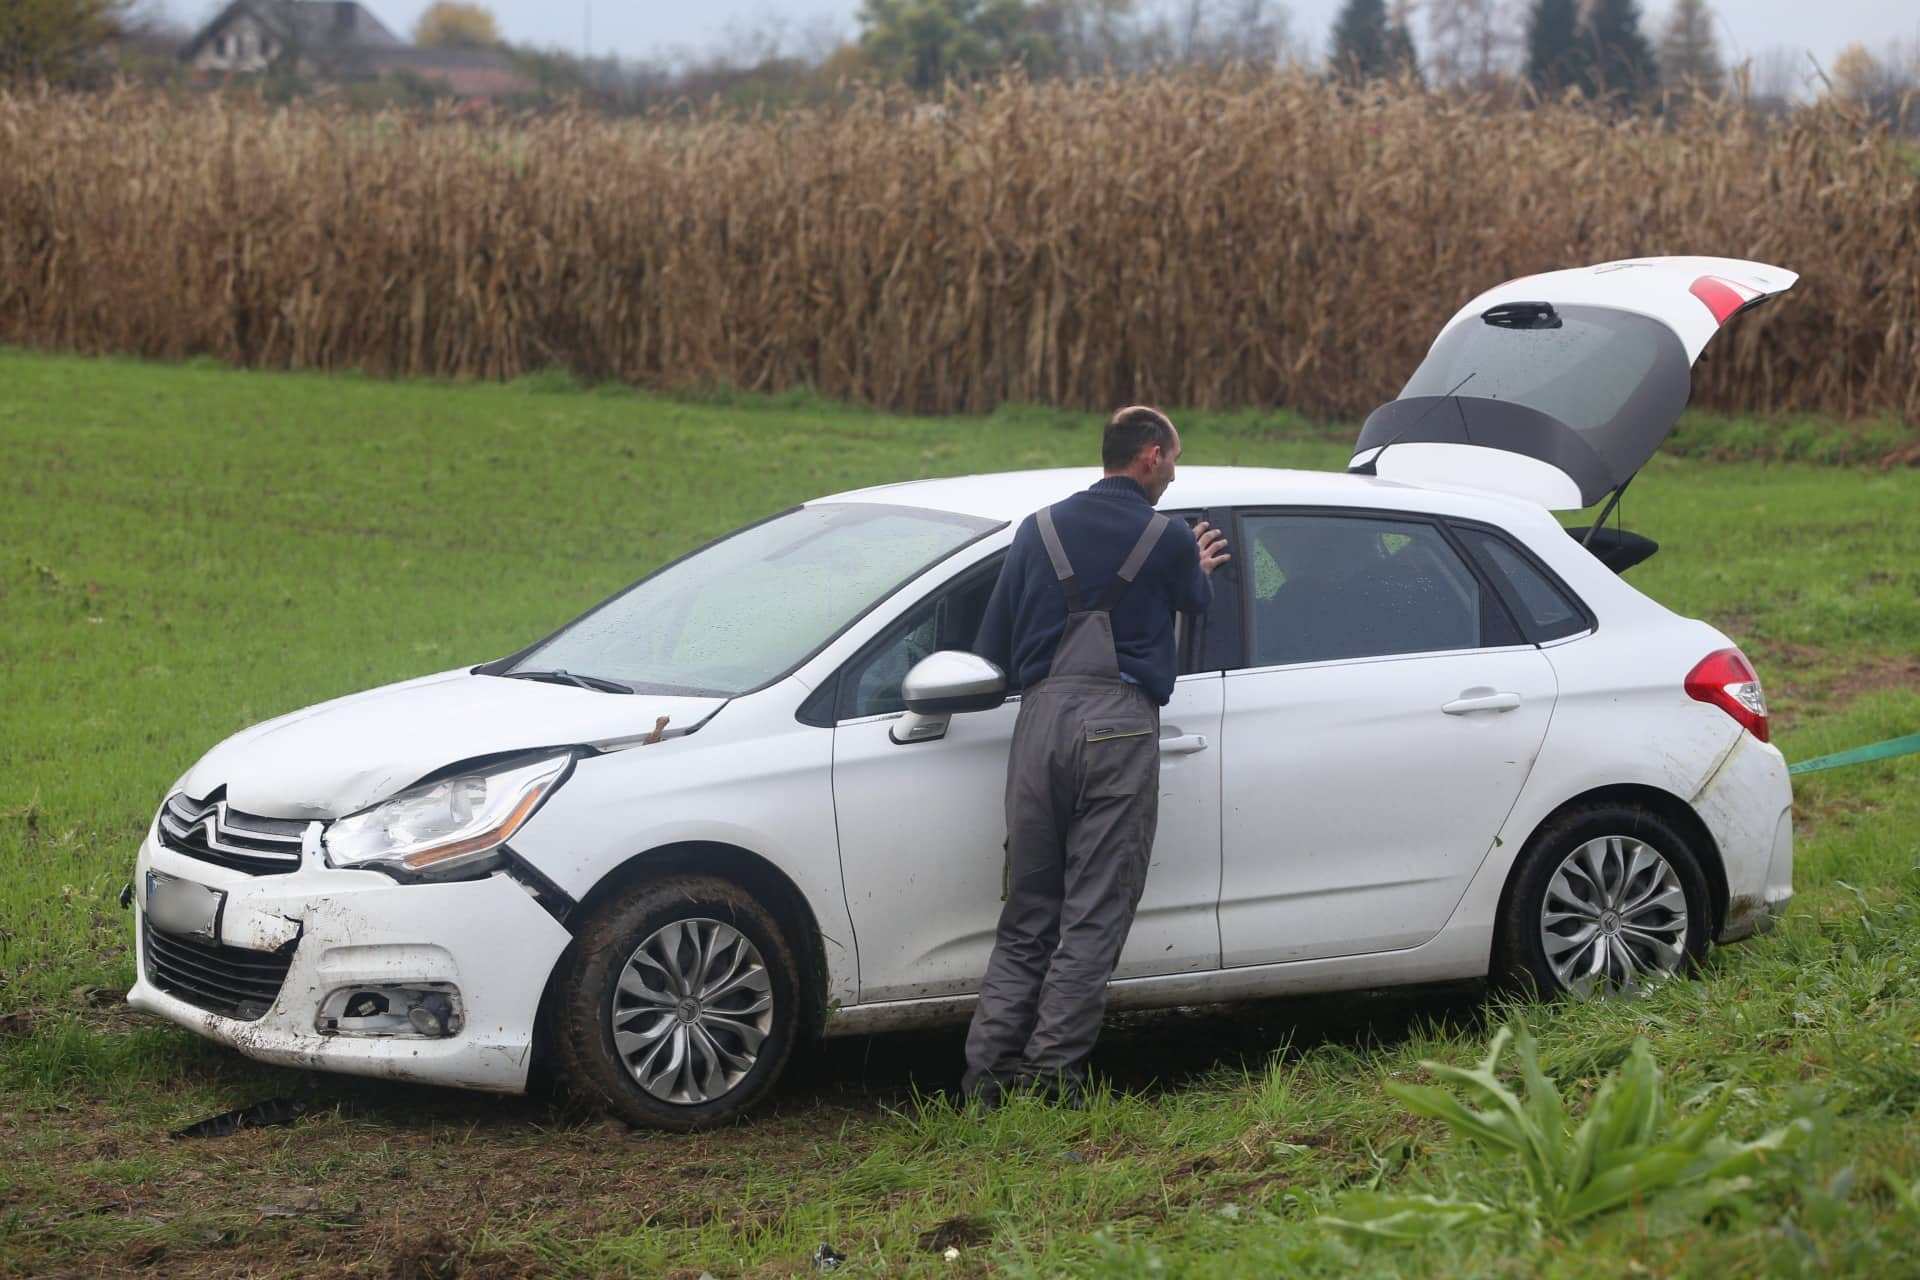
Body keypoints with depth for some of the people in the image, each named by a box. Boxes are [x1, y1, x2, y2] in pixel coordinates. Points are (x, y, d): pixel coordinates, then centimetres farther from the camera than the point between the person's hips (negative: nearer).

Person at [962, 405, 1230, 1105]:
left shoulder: (1038, 530, 13)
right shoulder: (1168, 540, 3)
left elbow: (992, 647, 14)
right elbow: (1196, 602, 23)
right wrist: (1200, 569, 43)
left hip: (1041, 715, 4)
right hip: (1120, 722, -4)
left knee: (1027, 915, 10)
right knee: (1094, 916, -1)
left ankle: (988, 1068, 4)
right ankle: (1051, 1071, -6)